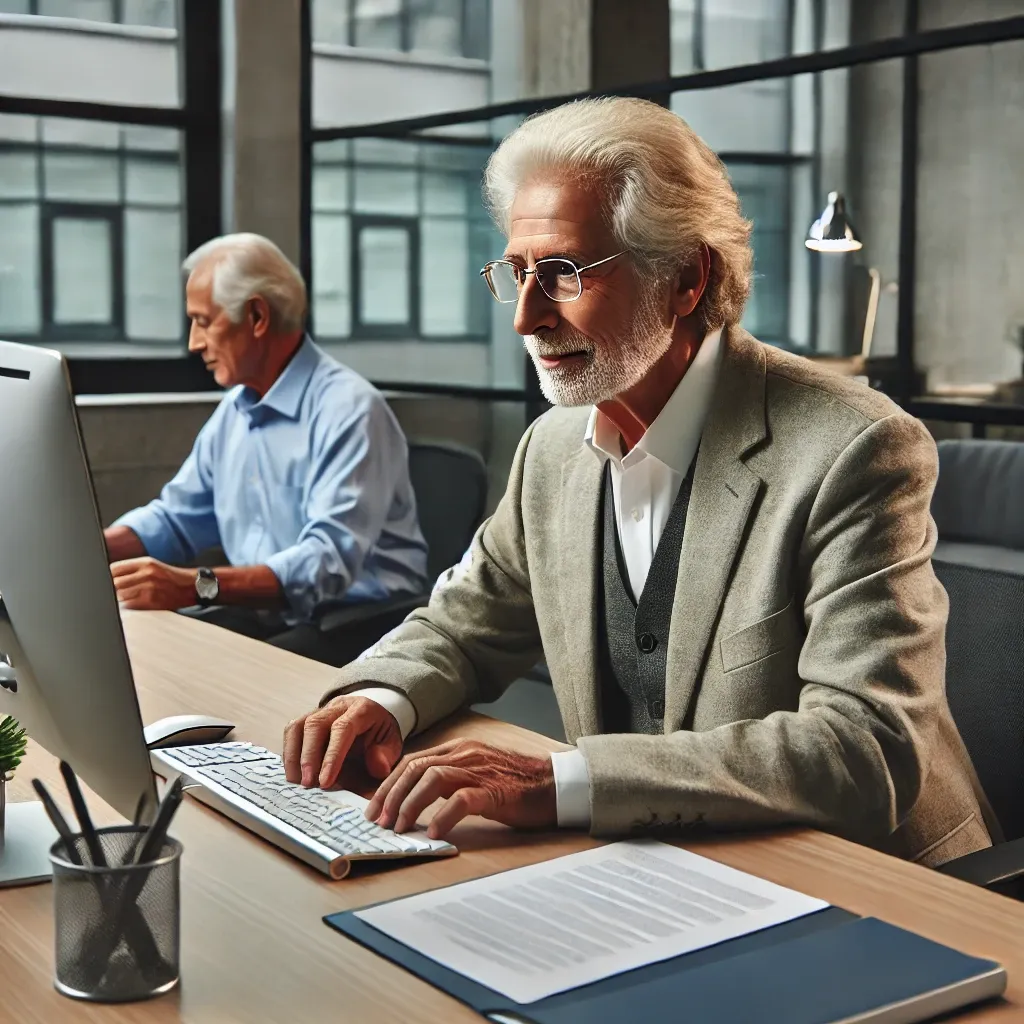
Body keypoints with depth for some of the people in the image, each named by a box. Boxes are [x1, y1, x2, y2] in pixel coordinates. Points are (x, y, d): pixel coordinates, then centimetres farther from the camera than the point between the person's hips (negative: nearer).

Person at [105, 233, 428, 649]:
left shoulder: (348, 409, -16)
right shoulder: (234, 409, 11)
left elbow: (330, 562, -28)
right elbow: (176, 518, 19)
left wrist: (197, 585, -38)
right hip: (261, 614, 8)